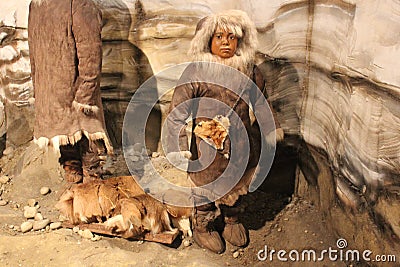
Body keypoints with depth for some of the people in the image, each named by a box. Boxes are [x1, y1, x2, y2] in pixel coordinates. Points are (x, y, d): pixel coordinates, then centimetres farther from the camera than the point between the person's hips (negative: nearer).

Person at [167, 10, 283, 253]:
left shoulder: (250, 71, -1)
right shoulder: (195, 72, -14)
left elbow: (260, 103, 15)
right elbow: (178, 112, -15)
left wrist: (272, 129, 18)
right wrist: (178, 146, -22)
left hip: (241, 146, 4)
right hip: (208, 149, -4)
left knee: (237, 187, 22)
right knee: (206, 189, 14)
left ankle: (232, 220, 51)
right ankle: (203, 228, 41)